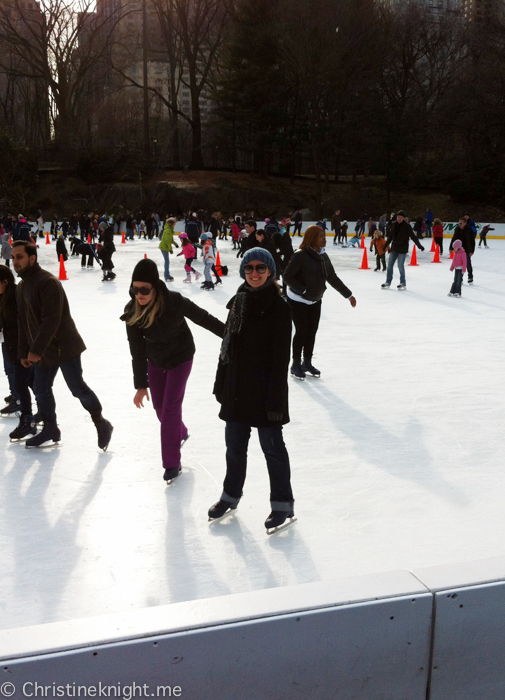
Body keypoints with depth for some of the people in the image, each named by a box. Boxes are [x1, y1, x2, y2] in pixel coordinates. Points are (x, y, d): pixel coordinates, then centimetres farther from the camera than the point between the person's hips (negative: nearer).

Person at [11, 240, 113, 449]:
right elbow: (24, 323, 16)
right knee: (41, 390, 12)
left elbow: (51, 320, -25)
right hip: (41, 351, 9)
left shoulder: (48, 282, -19)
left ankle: (101, 424, 13)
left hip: (64, 346, -8)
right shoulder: (21, 287, 11)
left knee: (78, 388, -4)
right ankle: (50, 429, 27)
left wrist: (36, 350, -25)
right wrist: (24, 352, 13)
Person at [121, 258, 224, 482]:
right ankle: (180, 433, 47)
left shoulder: (174, 301, -31)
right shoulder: (132, 312, -23)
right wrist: (141, 384, -14)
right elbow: (137, 350, -16)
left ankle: (172, 462, 6)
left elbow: (202, 318, -16)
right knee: (159, 406, 15)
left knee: (170, 406, -6)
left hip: (180, 358, -4)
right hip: (155, 360, 4)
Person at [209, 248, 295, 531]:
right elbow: (228, 346, 12)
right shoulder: (239, 301, 7)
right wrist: (221, 383, 12)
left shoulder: (278, 306, -12)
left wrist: (276, 399, -17)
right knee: (235, 442, 17)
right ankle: (231, 494, 35)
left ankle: (283, 502, 19)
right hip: (237, 386, 6)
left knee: (272, 445, 4)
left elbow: (281, 357, -14)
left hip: (264, 387, -6)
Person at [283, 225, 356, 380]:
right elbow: (287, 276, -20)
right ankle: (296, 364, 14)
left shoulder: (323, 256, 1)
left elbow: (332, 277, 8)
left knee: (312, 331, 10)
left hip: (315, 301, 7)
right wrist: (303, 290, -24)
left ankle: (307, 363, 26)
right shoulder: (300, 255, -21)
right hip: (298, 301, -6)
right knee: (302, 331, -2)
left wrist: (348, 294, 10)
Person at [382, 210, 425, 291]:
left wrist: (419, 245, -20)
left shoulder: (407, 226, -10)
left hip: (402, 249, -6)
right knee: (389, 265, 7)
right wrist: (385, 245, 26)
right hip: (394, 248, 6)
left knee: (400, 266, -5)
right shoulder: (394, 225, 6)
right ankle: (388, 282, 18)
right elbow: (390, 236, 18)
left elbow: (413, 236, -11)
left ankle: (403, 283, 8)